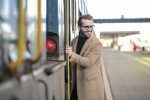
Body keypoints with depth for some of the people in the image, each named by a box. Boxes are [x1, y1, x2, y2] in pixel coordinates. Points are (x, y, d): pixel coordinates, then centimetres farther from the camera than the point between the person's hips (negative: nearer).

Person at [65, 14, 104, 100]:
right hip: (76, 82, 6)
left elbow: (88, 62, -21)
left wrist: (72, 54, -23)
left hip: (91, 83, -5)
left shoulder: (97, 44, -13)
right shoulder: (74, 41, 7)